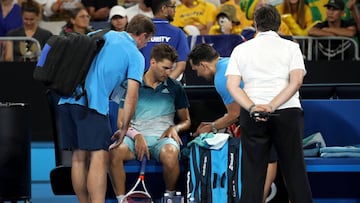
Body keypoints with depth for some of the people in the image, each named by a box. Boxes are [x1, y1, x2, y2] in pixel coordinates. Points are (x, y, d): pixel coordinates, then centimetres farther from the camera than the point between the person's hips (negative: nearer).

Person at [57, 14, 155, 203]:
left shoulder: (106, 35, 19)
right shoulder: (136, 56, 4)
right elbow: (131, 95, -4)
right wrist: (124, 128, 2)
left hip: (67, 100, 7)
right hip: (92, 105, -6)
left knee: (79, 157, 10)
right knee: (99, 157, -9)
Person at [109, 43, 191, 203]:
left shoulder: (175, 88, 16)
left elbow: (186, 121, 22)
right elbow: (121, 122, 8)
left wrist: (175, 128, -2)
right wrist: (136, 135, -12)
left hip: (162, 137, 0)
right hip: (136, 136, 0)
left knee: (170, 153, -38)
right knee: (114, 152, -35)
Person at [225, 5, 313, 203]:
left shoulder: (241, 49, 10)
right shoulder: (291, 47, 6)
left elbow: (232, 85, -2)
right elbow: (296, 81, -9)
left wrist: (252, 108, -12)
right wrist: (272, 107, -13)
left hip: (252, 115, 1)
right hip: (288, 112, -1)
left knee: (252, 172, 2)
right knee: (295, 171, 4)